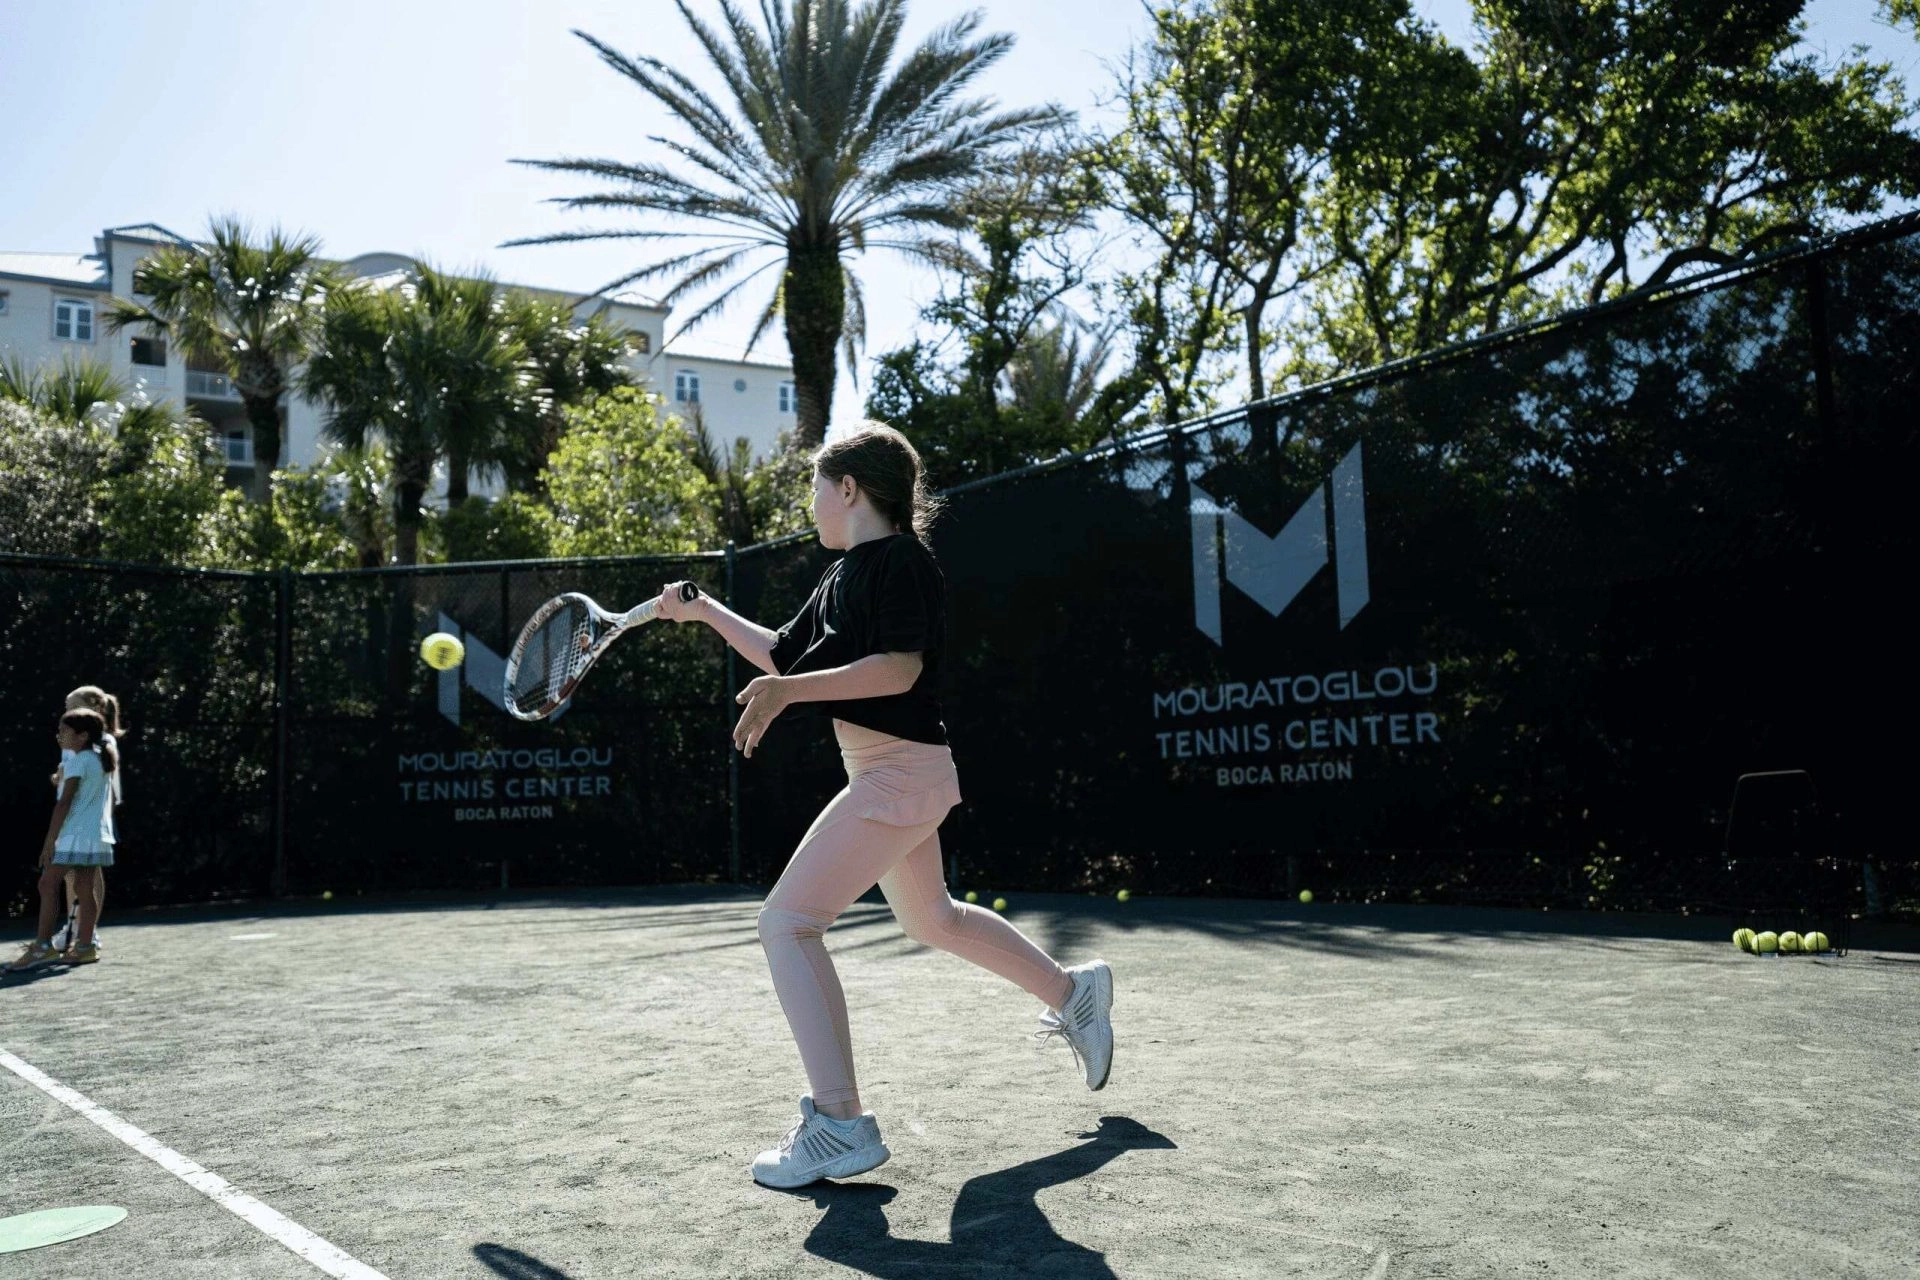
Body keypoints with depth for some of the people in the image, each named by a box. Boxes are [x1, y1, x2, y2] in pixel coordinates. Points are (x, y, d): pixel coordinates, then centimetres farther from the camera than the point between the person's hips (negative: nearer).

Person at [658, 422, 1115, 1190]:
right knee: (932, 920, 26)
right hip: (889, 775, 11)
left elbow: (899, 666, -26)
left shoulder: (900, 560, -13)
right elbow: (785, 655, 24)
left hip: (900, 774, -11)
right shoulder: (841, 576, 15)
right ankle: (1072, 992, 42)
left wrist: (791, 691, -32)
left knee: (787, 922, -15)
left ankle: (840, 1124, -14)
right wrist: (705, 612, 22)